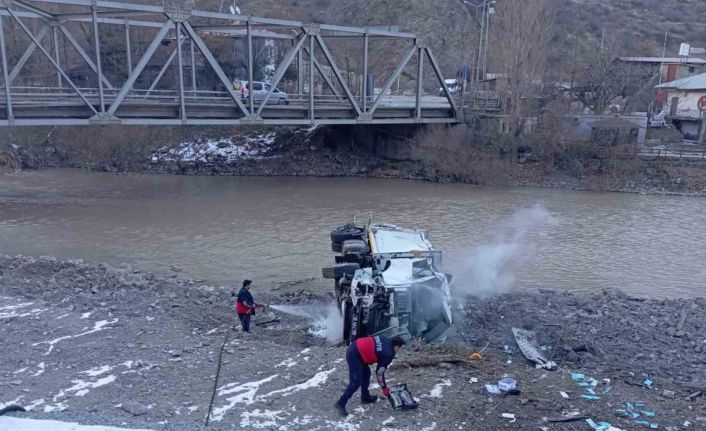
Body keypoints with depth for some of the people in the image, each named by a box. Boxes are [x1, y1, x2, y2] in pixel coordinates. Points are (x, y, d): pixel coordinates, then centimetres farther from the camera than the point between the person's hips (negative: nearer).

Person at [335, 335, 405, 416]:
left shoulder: (386, 340, 13)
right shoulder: (389, 354, -7)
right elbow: (379, 372, -2)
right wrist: (384, 388, 10)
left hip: (354, 348, 10)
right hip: (355, 355, -10)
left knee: (366, 373, 22)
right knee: (356, 382, -6)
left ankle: (365, 397, 35)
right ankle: (341, 403, -4)